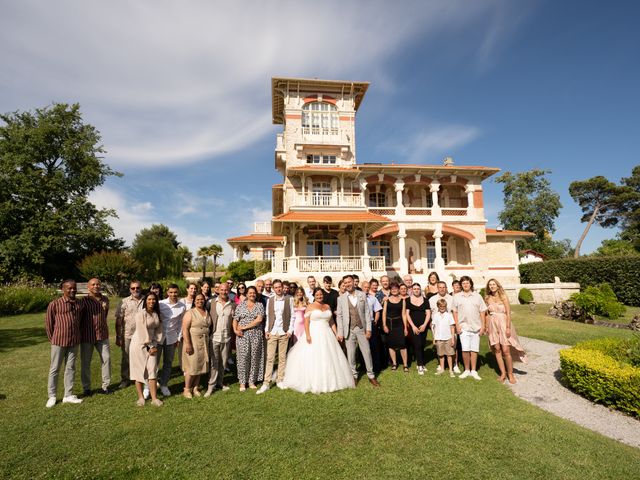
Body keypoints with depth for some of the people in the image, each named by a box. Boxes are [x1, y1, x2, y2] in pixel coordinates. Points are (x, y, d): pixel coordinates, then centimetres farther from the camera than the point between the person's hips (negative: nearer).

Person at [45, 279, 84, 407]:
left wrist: (76, 337, 13)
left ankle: (68, 395, 20)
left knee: (70, 368, 11)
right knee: (54, 369, 8)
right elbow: (48, 323, -1)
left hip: (74, 342, 4)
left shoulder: (79, 305, 4)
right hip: (59, 342, -4)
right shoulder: (54, 304, -9)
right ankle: (52, 396, 21)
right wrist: (52, 339, 4)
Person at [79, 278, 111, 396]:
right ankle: (86, 388, 22)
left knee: (106, 359, 3)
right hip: (87, 335, -3)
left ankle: (105, 386, 14)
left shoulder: (105, 299, 6)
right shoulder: (84, 301, -7)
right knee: (85, 362, 7)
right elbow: (78, 317, -3)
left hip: (102, 334, 3)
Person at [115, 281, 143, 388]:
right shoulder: (124, 302, 1)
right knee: (126, 358, 10)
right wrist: (118, 337, -3)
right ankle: (125, 379, 26)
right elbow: (118, 321, 1)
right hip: (127, 336, 0)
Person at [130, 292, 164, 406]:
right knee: (139, 371, 3)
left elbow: (159, 330, 7)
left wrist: (155, 346, -2)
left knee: (152, 370, 0)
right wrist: (150, 346, -12)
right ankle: (140, 397, 16)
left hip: (151, 346, 5)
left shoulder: (157, 314, 7)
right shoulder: (141, 313, -12)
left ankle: (154, 398, 2)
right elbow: (142, 332, -15)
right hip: (139, 345, -5)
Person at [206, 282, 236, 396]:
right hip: (214, 337, -2)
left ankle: (220, 382, 28)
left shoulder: (233, 305, 2)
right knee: (214, 363, 2)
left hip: (226, 338, 2)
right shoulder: (212, 303, -3)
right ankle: (211, 385, 12)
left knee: (223, 362, 13)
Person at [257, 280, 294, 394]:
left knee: (282, 357, 7)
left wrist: (290, 330, -5)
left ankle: (280, 380, 20)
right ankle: (266, 383, 5)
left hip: (284, 333, -1)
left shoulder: (289, 299, 0)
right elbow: (267, 316, 9)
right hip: (272, 333, 1)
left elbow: (292, 315, 0)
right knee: (270, 358, 0)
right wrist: (266, 330, 2)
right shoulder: (270, 300, 6)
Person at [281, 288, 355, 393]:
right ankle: (314, 384, 3)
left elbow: (331, 321, 15)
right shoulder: (310, 307, -2)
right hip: (314, 334, -5)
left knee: (329, 358, 8)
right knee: (313, 359, -5)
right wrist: (307, 335, -19)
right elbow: (306, 322, -8)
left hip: (327, 335, 5)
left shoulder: (327, 307, 13)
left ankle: (330, 381, 20)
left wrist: (335, 333, 7)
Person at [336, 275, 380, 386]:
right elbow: (339, 316, 0)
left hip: (362, 328, 0)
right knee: (350, 354, 7)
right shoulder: (341, 298, 0)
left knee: (367, 352, 5)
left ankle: (371, 376, 19)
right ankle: (354, 375, 23)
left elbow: (367, 312, 1)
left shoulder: (362, 295, 1)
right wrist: (340, 332, -4)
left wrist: (368, 329, -3)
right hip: (349, 330, 0)